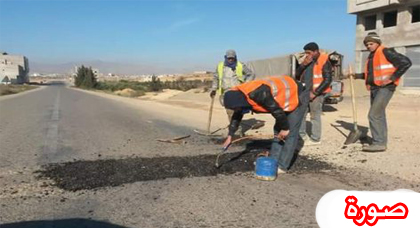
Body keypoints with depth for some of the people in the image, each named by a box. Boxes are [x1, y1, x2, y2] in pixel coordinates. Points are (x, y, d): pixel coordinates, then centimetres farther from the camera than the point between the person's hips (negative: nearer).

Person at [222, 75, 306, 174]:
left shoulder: (258, 94, -36)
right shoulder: (240, 95, -6)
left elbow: (276, 110, -29)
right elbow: (237, 116, 8)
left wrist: (285, 128, -15)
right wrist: (230, 136, 11)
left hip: (297, 96, -9)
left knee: (290, 133, -8)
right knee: (277, 130, 11)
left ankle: (282, 167, -4)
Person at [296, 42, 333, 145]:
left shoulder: (324, 62, -9)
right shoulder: (307, 61, 14)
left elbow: (327, 80, -14)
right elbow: (297, 75, 12)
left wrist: (315, 92, -17)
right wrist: (303, 64, -5)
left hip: (316, 93, -7)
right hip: (305, 92, 7)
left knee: (315, 116, -1)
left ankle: (315, 139, 10)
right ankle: (301, 136, 20)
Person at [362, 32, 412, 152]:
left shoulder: (386, 52, -10)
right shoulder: (371, 56, 16)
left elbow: (406, 62, -16)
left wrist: (392, 78, -18)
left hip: (385, 88, -9)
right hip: (374, 88, 9)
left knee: (373, 115, -14)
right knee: (379, 115, 12)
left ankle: (379, 143, -10)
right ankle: (382, 141, 20)